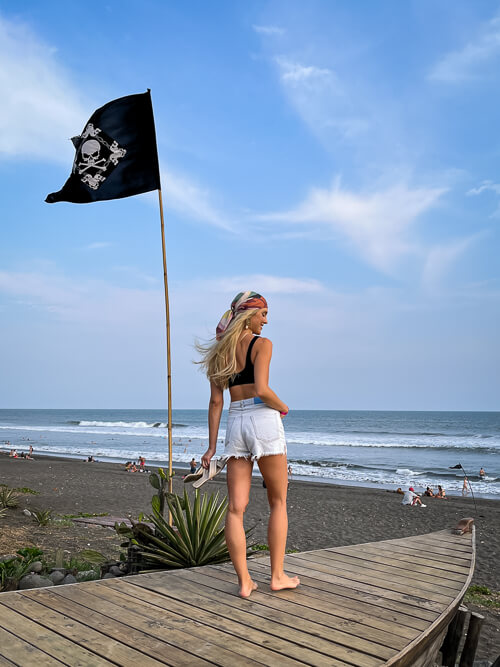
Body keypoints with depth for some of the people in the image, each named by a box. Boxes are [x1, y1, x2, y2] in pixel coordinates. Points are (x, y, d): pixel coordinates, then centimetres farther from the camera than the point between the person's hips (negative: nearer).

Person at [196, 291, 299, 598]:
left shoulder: (220, 351, 13)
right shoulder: (262, 344, -4)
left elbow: (216, 401, 10)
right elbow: (262, 389, -19)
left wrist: (212, 447, 10)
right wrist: (283, 407, 2)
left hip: (235, 423, 5)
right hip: (263, 420, -5)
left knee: (236, 507, 4)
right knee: (278, 502, 10)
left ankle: (244, 582, 8)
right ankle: (277, 575, 15)